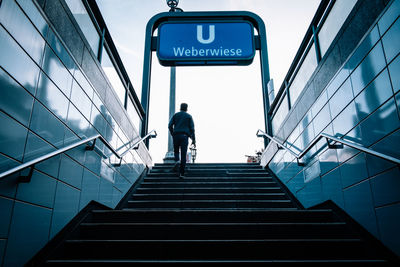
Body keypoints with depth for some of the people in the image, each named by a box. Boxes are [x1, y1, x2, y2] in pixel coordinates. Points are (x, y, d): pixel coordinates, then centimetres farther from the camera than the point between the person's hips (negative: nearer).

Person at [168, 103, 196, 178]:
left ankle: (177, 161, -10)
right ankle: (181, 173, -9)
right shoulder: (189, 116, 11)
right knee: (183, 154, -4)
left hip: (176, 135, 1)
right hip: (184, 136, -1)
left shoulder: (175, 115, 14)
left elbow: (170, 125, 5)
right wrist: (193, 140, 4)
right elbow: (192, 128, 3)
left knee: (176, 151, 21)